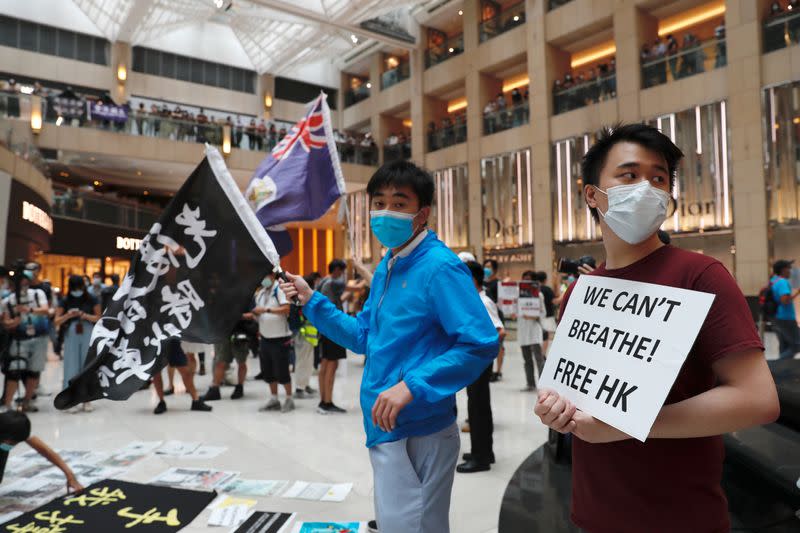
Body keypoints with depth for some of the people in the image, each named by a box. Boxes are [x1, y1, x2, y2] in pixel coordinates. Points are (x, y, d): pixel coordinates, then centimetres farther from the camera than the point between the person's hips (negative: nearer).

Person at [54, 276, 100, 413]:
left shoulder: (91, 300, 0)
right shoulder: (64, 301, 3)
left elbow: (98, 318, 1)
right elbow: (56, 322, 1)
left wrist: (85, 315, -15)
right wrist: (68, 315, -17)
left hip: (88, 335, -1)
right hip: (71, 336, 1)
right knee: (72, 367, 1)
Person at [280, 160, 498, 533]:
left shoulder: (440, 267, -18)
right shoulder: (385, 268, 9)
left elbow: (481, 344, -25)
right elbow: (365, 337, 15)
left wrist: (412, 386, -29)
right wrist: (311, 301, 8)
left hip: (418, 431, -8)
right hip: (387, 427, 9)